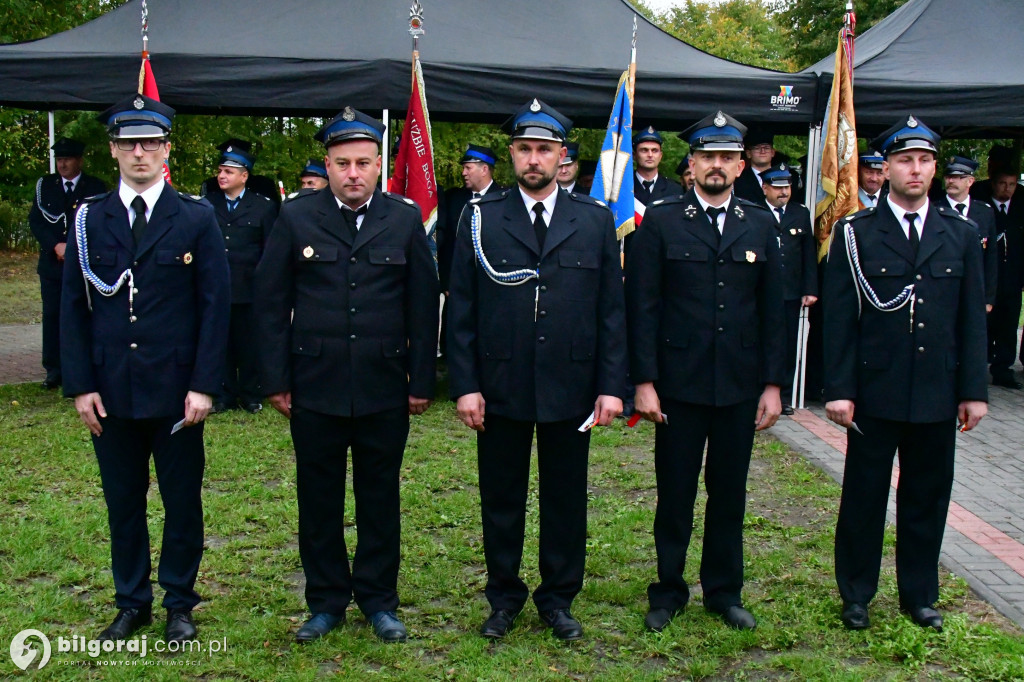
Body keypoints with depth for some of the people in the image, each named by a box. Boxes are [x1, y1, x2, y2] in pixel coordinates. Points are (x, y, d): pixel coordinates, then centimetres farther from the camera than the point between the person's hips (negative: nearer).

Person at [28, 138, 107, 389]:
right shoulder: (45, 185, 9)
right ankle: (53, 369, 9)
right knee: (52, 316, 3)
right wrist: (56, 245, -10)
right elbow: (35, 220, 5)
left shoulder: (96, 187, 2)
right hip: (51, 263, 2)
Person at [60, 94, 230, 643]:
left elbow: (215, 307, -3)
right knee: (122, 501, 12)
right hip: (110, 391, 2)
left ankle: (179, 604, 23)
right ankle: (132, 603, 27)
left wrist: (203, 386, -9)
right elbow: (73, 307, 5)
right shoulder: (89, 220, 5)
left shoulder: (197, 219, -1)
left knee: (183, 500, 8)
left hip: (175, 389, -2)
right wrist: (79, 385, -2)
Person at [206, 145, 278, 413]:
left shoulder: (264, 207, 3)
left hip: (249, 290, -2)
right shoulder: (208, 204, 9)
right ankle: (225, 394, 17)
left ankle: (250, 394, 19)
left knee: (248, 344, 7)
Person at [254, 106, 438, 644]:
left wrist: (422, 380, 1)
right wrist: (276, 379, -2)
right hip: (314, 387, 0)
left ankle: (379, 600, 26)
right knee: (318, 498, 10)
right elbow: (271, 303, 2)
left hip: (385, 388, 0)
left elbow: (423, 306, 4)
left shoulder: (405, 220, 3)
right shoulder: (295, 218, 1)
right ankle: (325, 600, 25)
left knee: (380, 496, 10)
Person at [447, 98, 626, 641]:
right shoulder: (480, 218, 2)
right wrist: (465, 385, -6)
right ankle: (504, 597, 29)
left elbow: (611, 310, 4)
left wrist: (611, 386, -2)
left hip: (570, 390, 1)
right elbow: (461, 309, 0)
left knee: (566, 500, 11)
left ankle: (558, 598, 29)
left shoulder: (596, 221, 5)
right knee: (500, 500, 11)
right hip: (499, 388, 0)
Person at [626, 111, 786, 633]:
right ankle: (668, 591, 23)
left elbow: (772, 310, 8)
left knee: (729, 493, 12)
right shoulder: (661, 222, -1)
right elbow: (642, 308, -4)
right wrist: (644, 381, -9)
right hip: (679, 384, -2)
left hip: (741, 386, 3)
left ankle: (724, 591, 27)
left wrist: (772, 384, 3)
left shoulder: (760, 224, 7)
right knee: (674, 493, 7)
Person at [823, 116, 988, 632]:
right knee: (863, 495, 8)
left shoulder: (961, 234, 7)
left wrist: (973, 390, 3)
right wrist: (839, 388, -9)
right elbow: (839, 318, -5)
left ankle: (920, 595, 29)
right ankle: (856, 594, 23)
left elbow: (972, 319, 6)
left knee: (928, 497, 12)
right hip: (875, 392, -3)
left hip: (937, 394, 3)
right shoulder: (855, 233, -2)